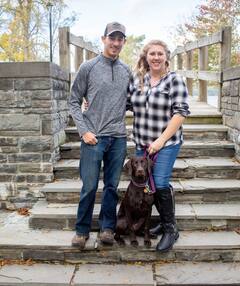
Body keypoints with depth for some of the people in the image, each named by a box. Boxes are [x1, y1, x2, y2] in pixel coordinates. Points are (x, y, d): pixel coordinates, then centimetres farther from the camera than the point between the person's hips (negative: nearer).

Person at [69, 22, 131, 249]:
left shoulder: (127, 71, 10)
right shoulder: (88, 67, 0)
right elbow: (74, 102, 0)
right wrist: (84, 131, -8)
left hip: (118, 138, 3)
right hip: (93, 137, -3)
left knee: (112, 185, 9)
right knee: (89, 186, 1)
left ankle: (107, 227, 23)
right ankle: (82, 230, 18)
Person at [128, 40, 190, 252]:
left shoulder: (175, 80, -6)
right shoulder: (137, 79, 7)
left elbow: (181, 112, -11)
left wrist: (161, 140, -16)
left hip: (167, 143, -5)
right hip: (142, 143, 5)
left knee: (160, 183, -11)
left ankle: (170, 229, 8)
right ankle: (165, 221, 29)